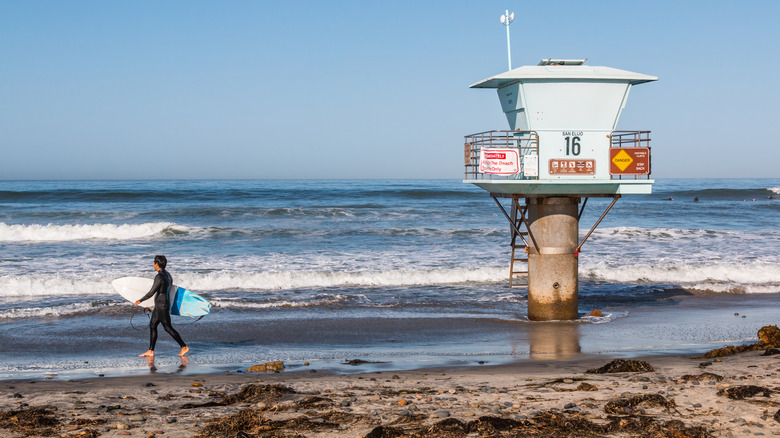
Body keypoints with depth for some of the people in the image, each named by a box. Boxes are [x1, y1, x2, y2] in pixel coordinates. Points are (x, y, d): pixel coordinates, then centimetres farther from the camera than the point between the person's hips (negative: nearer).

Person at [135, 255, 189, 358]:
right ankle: (151, 351, 12)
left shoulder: (159, 277, -21)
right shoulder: (167, 274, 9)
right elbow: (171, 284, 25)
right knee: (152, 326, 11)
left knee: (168, 327, -3)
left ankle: (184, 347, 3)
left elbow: (151, 293, -21)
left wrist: (140, 301, -10)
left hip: (161, 305, -10)